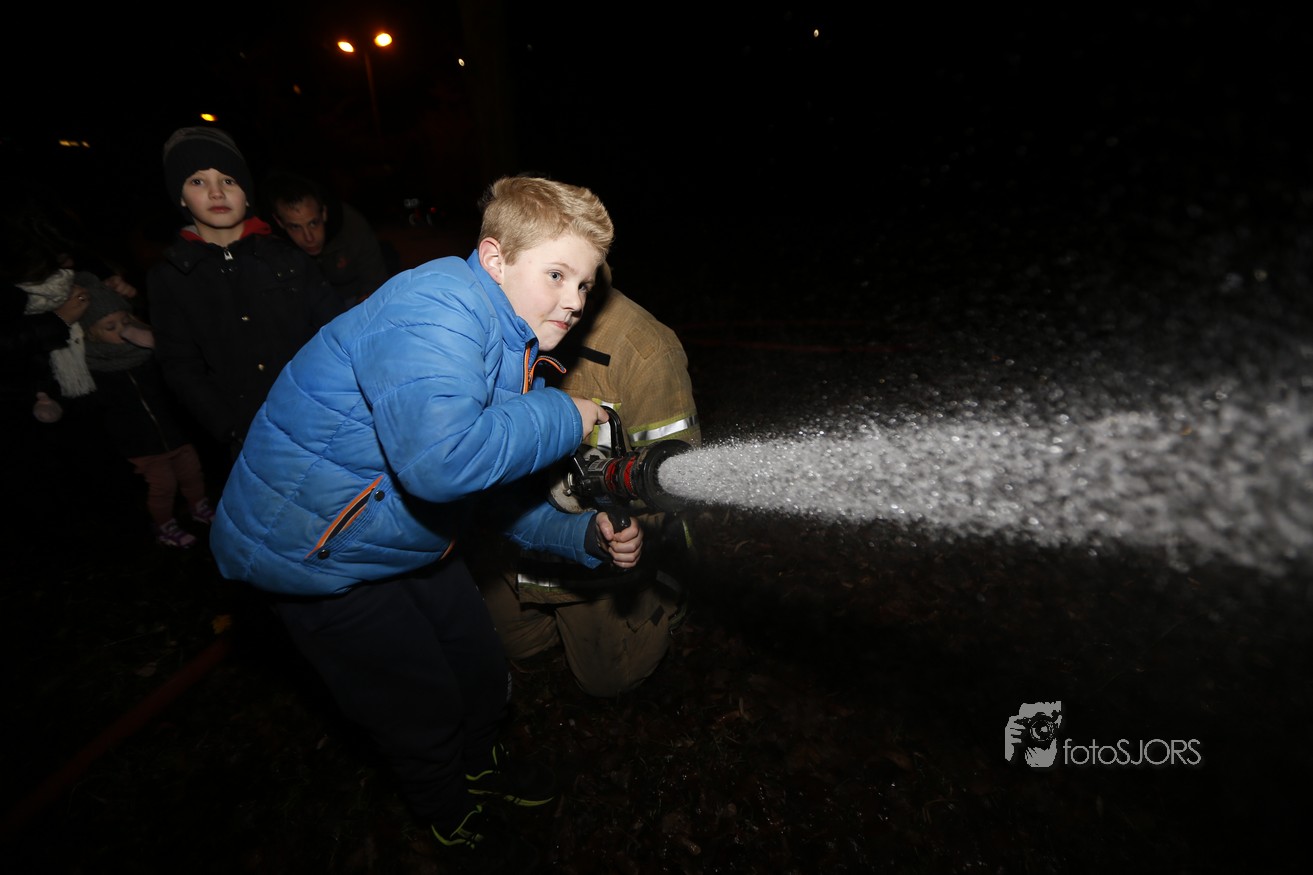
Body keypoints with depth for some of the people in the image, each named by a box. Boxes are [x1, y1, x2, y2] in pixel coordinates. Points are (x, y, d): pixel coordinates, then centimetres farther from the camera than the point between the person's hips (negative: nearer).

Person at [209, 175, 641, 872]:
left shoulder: (517, 347, -1)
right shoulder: (438, 304, -30)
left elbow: (497, 492, 2)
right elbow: (441, 459, -48)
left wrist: (588, 536, -13)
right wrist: (566, 418, -32)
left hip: (411, 542, 8)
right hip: (313, 552, -7)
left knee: (484, 675, 20)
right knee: (423, 708, 11)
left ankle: (479, 762, 54)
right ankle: (449, 817, 45)